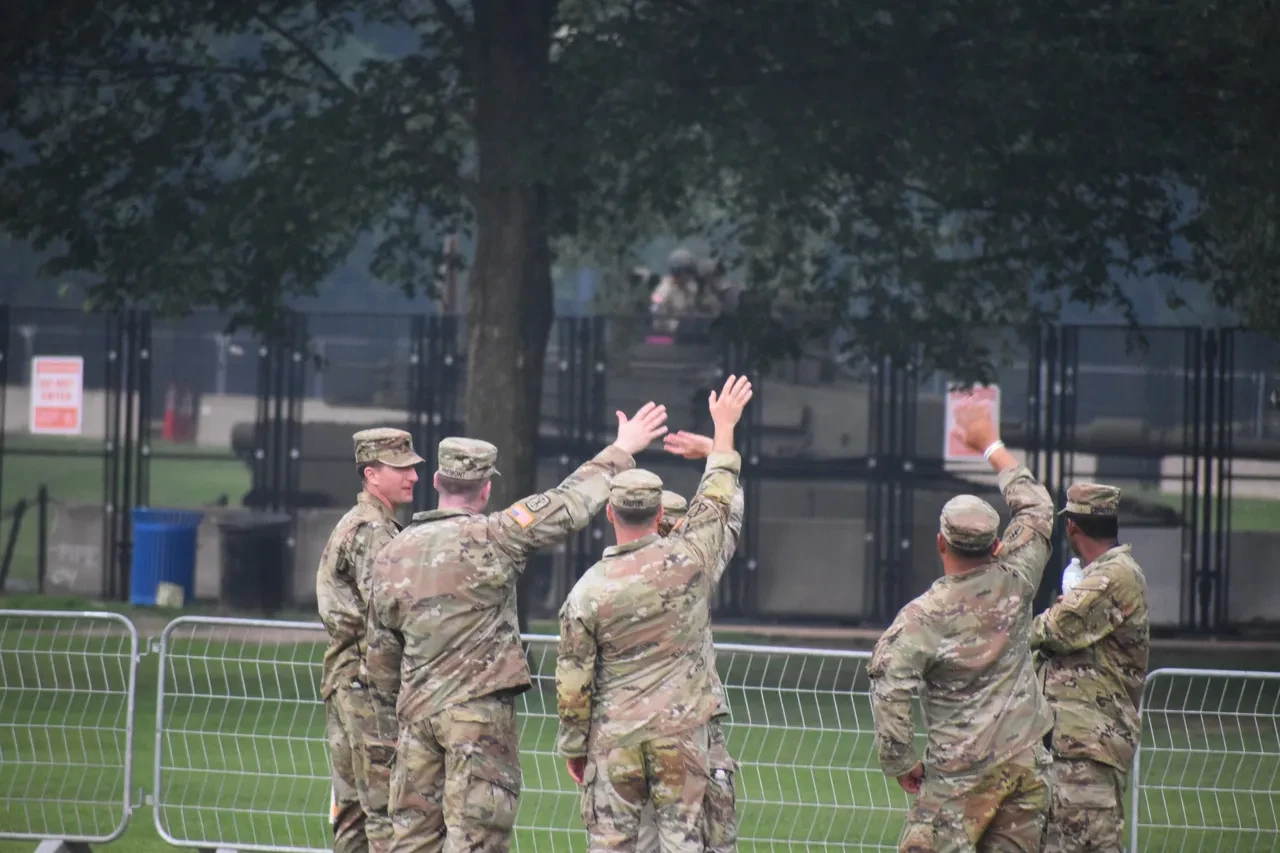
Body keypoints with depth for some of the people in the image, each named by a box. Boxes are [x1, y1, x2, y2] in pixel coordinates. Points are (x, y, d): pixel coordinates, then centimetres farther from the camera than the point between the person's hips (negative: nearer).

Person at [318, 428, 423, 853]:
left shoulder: (351, 526, 20)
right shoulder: (373, 532, -13)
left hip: (342, 678, 10)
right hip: (371, 682, -10)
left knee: (353, 803, 11)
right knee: (388, 806, -11)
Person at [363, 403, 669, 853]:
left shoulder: (392, 555, 8)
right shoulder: (489, 539, -10)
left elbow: (380, 652, 15)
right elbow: (570, 504, -7)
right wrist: (621, 452, 4)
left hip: (416, 712, 6)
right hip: (480, 710, -6)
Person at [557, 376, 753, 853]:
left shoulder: (589, 590, -7)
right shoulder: (688, 559, -7)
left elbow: (573, 681, -3)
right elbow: (716, 500, 12)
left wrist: (573, 747, 9)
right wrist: (724, 427, 25)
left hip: (614, 740, -1)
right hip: (682, 732, 1)